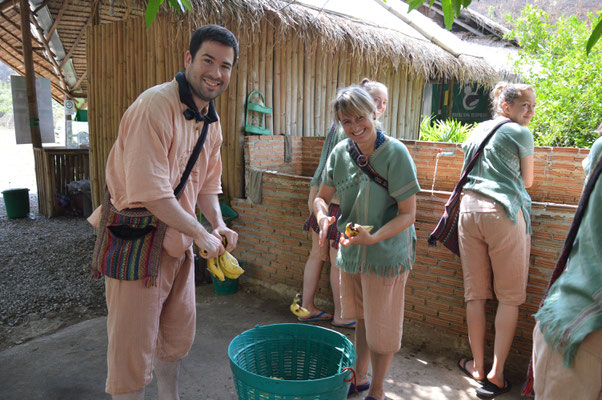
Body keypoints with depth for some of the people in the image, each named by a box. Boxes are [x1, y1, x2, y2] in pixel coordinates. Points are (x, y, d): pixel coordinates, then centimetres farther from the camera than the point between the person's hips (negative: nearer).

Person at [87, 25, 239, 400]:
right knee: (133, 344, 5)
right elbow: (150, 191, -27)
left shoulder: (212, 121, 6)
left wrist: (220, 226, -3)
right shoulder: (156, 106, -21)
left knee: (180, 332, 22)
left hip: (177, 240, 9)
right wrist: (201, 233, -19)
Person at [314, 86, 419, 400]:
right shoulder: (341, 152, -5)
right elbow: (322, 197, 5)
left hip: (387, 254, -5)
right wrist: (323, 217, -18)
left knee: (381, 327, 10)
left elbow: (408, 214, -19)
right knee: (361, 319, 23)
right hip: (351, 253, 5)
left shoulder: (395, 152, -20)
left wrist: (373, 237, -34)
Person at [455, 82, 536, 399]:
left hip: (469, 209, 6)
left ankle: (478, 367, 17)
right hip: (504, 213, -5)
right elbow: (527, 181, 11)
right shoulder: (520, 134, 1)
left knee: (475, 293, 9)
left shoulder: (476, 132, 19)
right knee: (509, 296, 3)